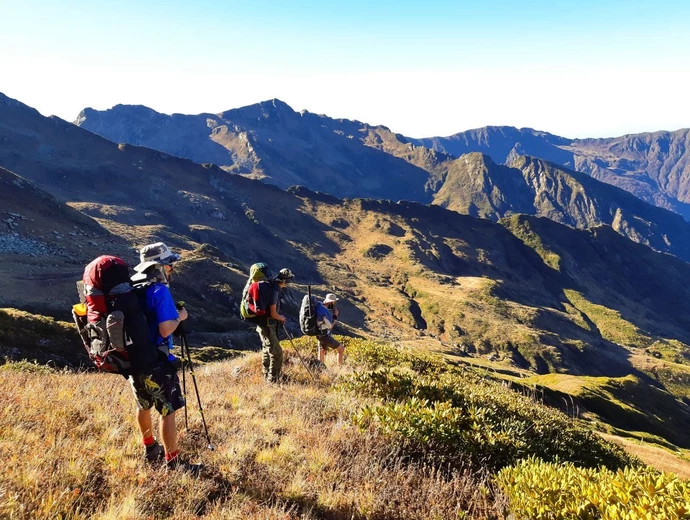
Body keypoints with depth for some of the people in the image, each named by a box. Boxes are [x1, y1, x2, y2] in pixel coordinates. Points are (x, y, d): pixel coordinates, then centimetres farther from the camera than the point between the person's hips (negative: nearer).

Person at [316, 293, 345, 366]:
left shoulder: (319, 305, -1)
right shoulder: (325, 311, -29)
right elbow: (330, 326, -18)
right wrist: (335, 316, -9)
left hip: (320, 335, 9)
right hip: (325, 336, -9)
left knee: (321, 356, 17)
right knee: (341, 348, 4)